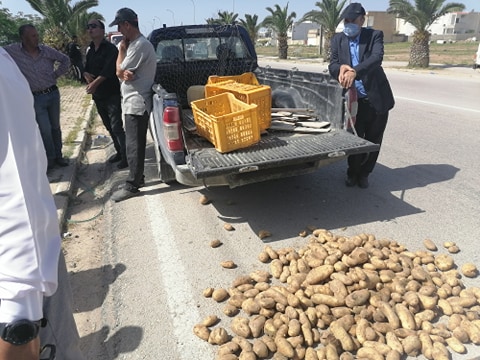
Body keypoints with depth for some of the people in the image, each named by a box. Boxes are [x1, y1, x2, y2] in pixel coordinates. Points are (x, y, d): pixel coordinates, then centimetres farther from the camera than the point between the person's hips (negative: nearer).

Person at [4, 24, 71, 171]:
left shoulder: (46, 50, -2)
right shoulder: (12, 51, -8)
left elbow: (65, 60, 9)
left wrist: (56, 74, 1)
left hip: (53, 93, 3)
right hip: (36, 98, -2)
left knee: (55, 127, 11)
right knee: (45, 130, -2)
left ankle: (58, 155, 24)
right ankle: (50, 157, 15)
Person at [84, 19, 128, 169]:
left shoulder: (110, 48, -8)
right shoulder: (89, 50, 15)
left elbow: (108, 70, -19)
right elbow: (86, 68, 18)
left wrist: (95, 82, -18)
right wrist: (86, 75, -5)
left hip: (112, 94, -7)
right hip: (98, 95, 8)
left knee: (117, 127, -9)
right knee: (109, 127, 13)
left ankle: (126, 156, -2)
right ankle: (119, 152, 24)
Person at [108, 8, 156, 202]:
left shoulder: (140, 45, -17)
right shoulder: (134, 43, 16)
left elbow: (119, 71, -13)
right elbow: (122, 73, 11)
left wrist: (121, 50, 0)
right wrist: (125, 74, -12)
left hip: (136, 103, -10)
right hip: (133, 101, 10)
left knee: (133, 145, -5)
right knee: (135, 143, 15)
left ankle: (132, 186, 3)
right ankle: (137, 177, 26)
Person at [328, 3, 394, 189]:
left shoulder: (375, 35, -2)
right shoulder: (337, 39, 6)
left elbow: (376, 58, -20)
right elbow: (332, 65, -4)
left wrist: (354, 71, -38)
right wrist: (341, 67, -29)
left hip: (377, 99, 0)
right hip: (354, 100, 1)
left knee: (373, 141, 10)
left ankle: (363, 174, 31)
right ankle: (353, 172, 30)